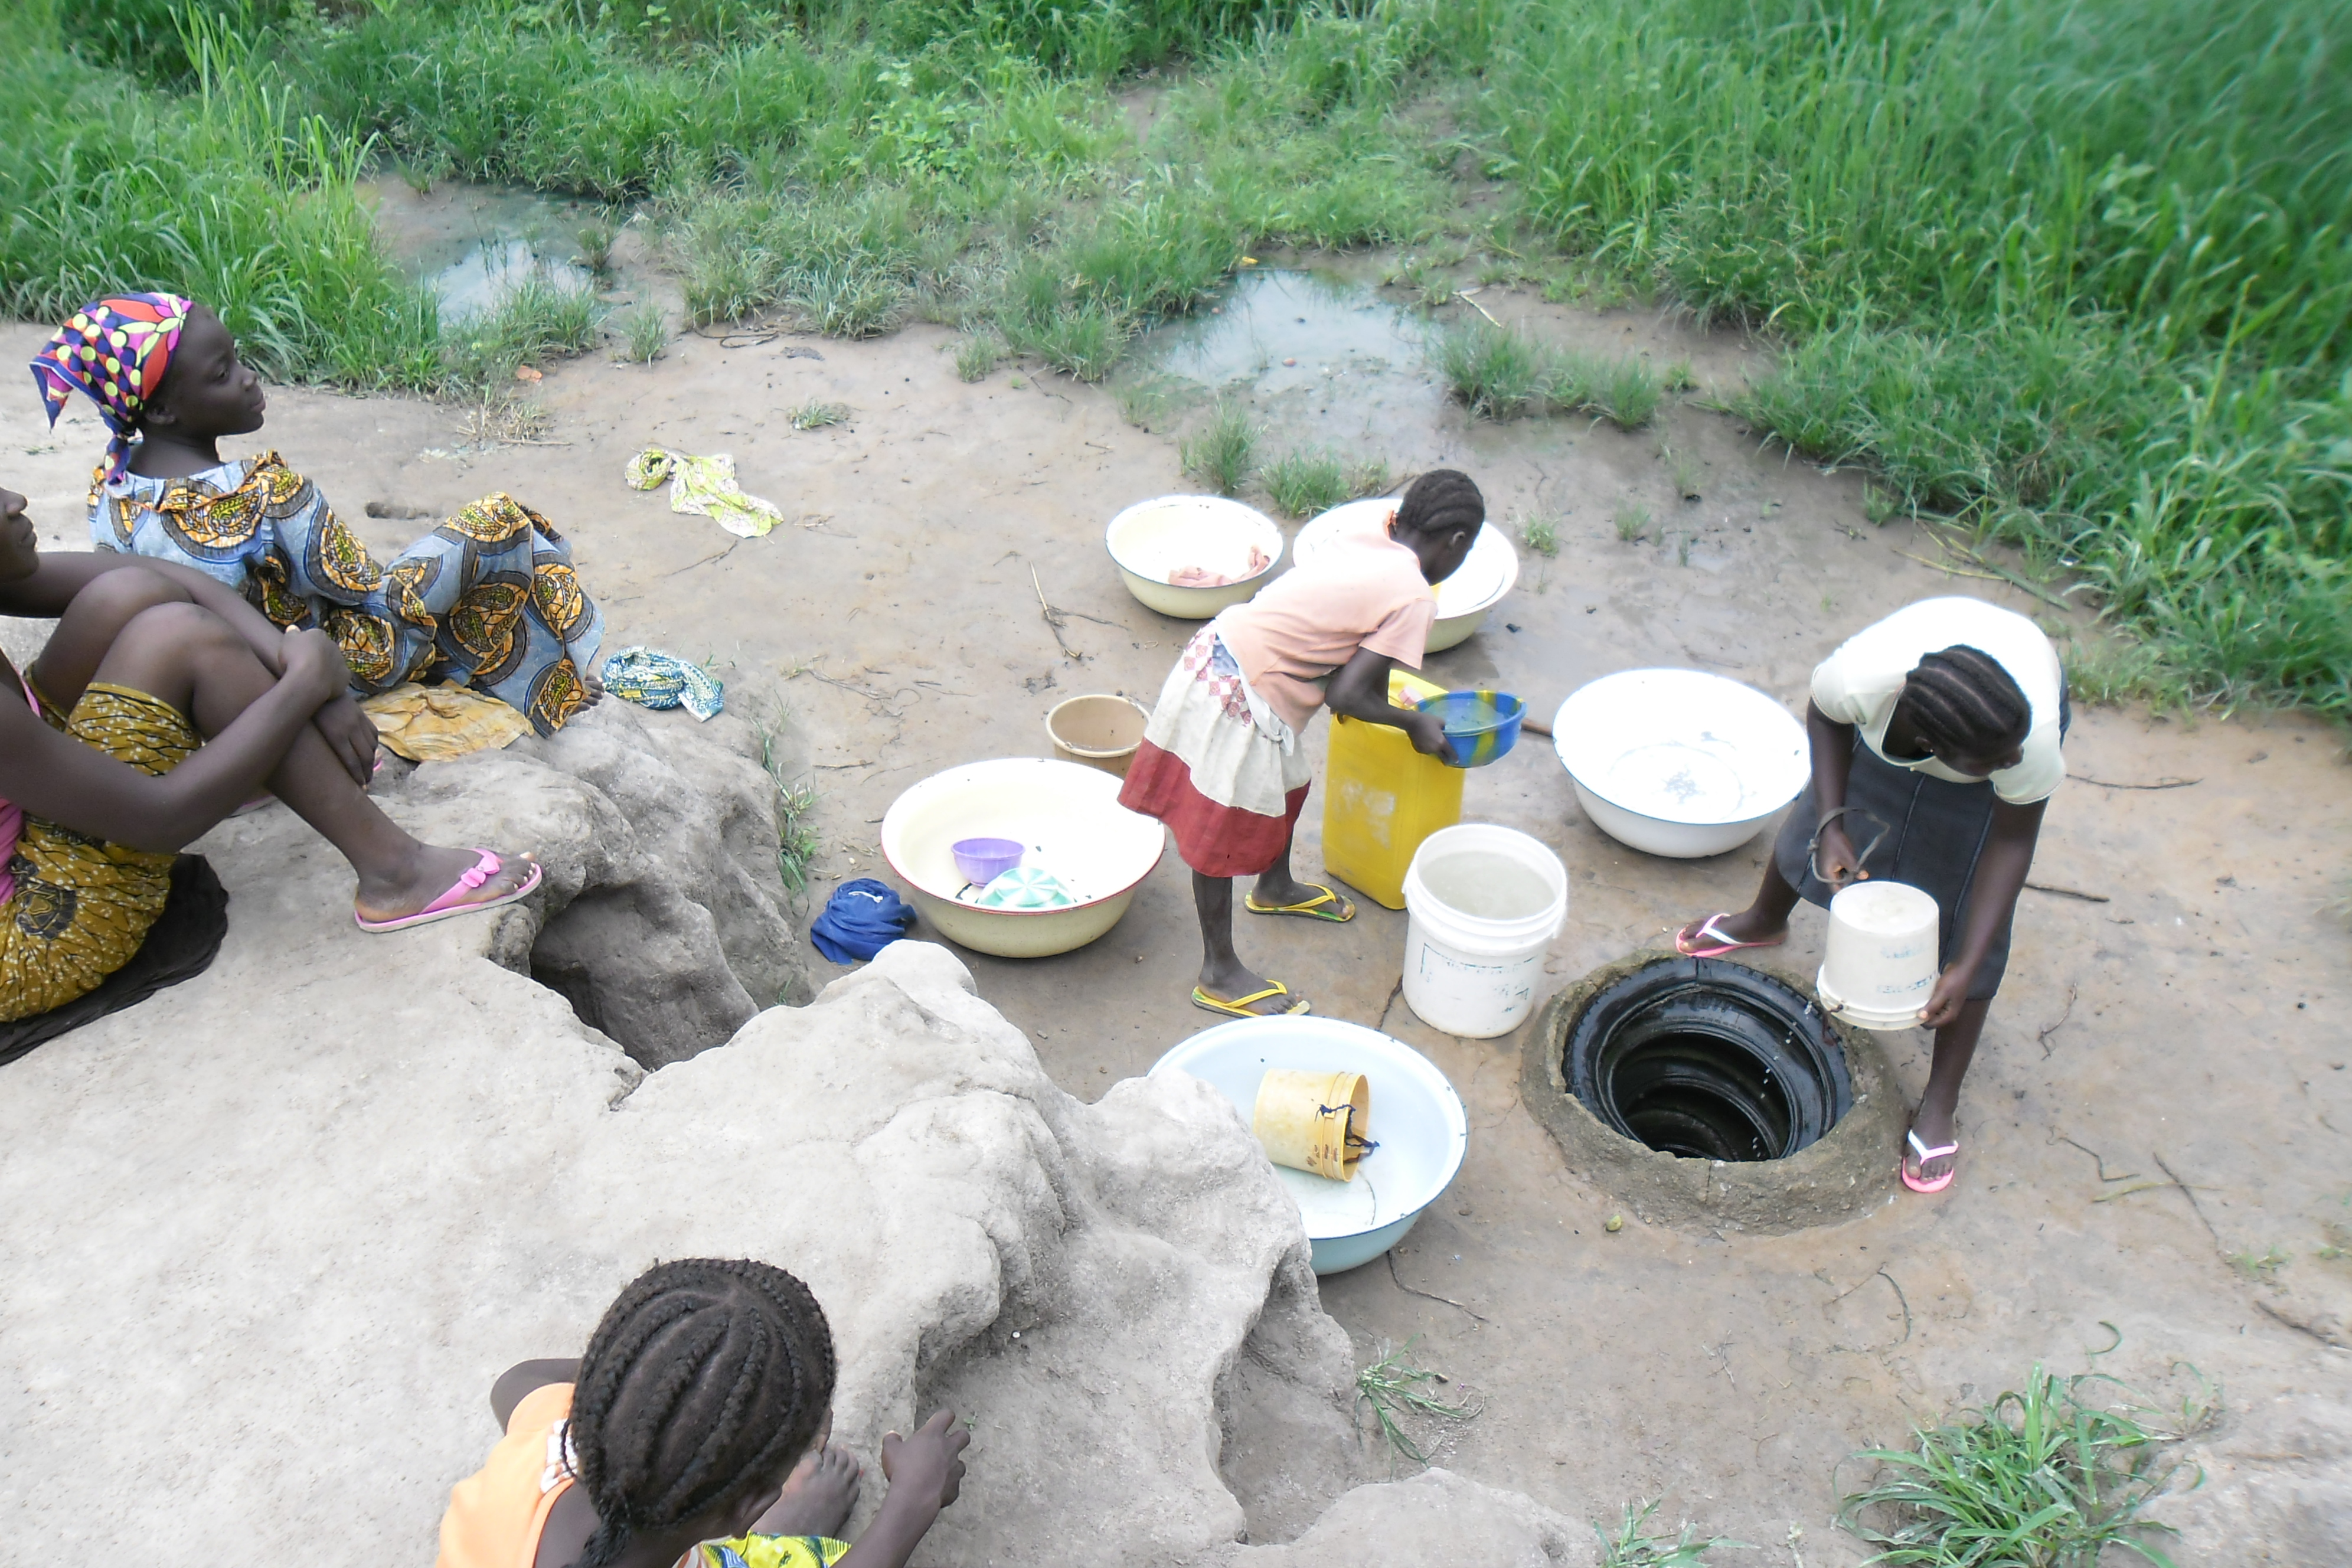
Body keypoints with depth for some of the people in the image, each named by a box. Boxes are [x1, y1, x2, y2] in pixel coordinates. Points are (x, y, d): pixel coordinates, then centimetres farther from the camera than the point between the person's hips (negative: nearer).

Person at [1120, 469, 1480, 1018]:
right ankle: (1220, 973, 19)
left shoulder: (1367, 535, 8)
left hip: (1222, 647, 9)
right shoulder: (1415, 598, -13)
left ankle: (1276, 888, 54)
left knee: (1287, 784, 29)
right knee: (1223, 829, 4)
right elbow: (1346, 695, -16)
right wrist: (1414, 724, -2)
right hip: (1242, 694, -9)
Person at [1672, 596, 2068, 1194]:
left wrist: (1967, 966, -27)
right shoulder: (1861, 677, -42)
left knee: (1970, 914, -5)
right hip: (1894, 715, 2)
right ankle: (1764, 922, 53)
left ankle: (1940, 1104, 10)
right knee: (1813, 818, 17)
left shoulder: (2034, 737, -42)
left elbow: (2012, 843, -23)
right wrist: (1832, 822, -23)